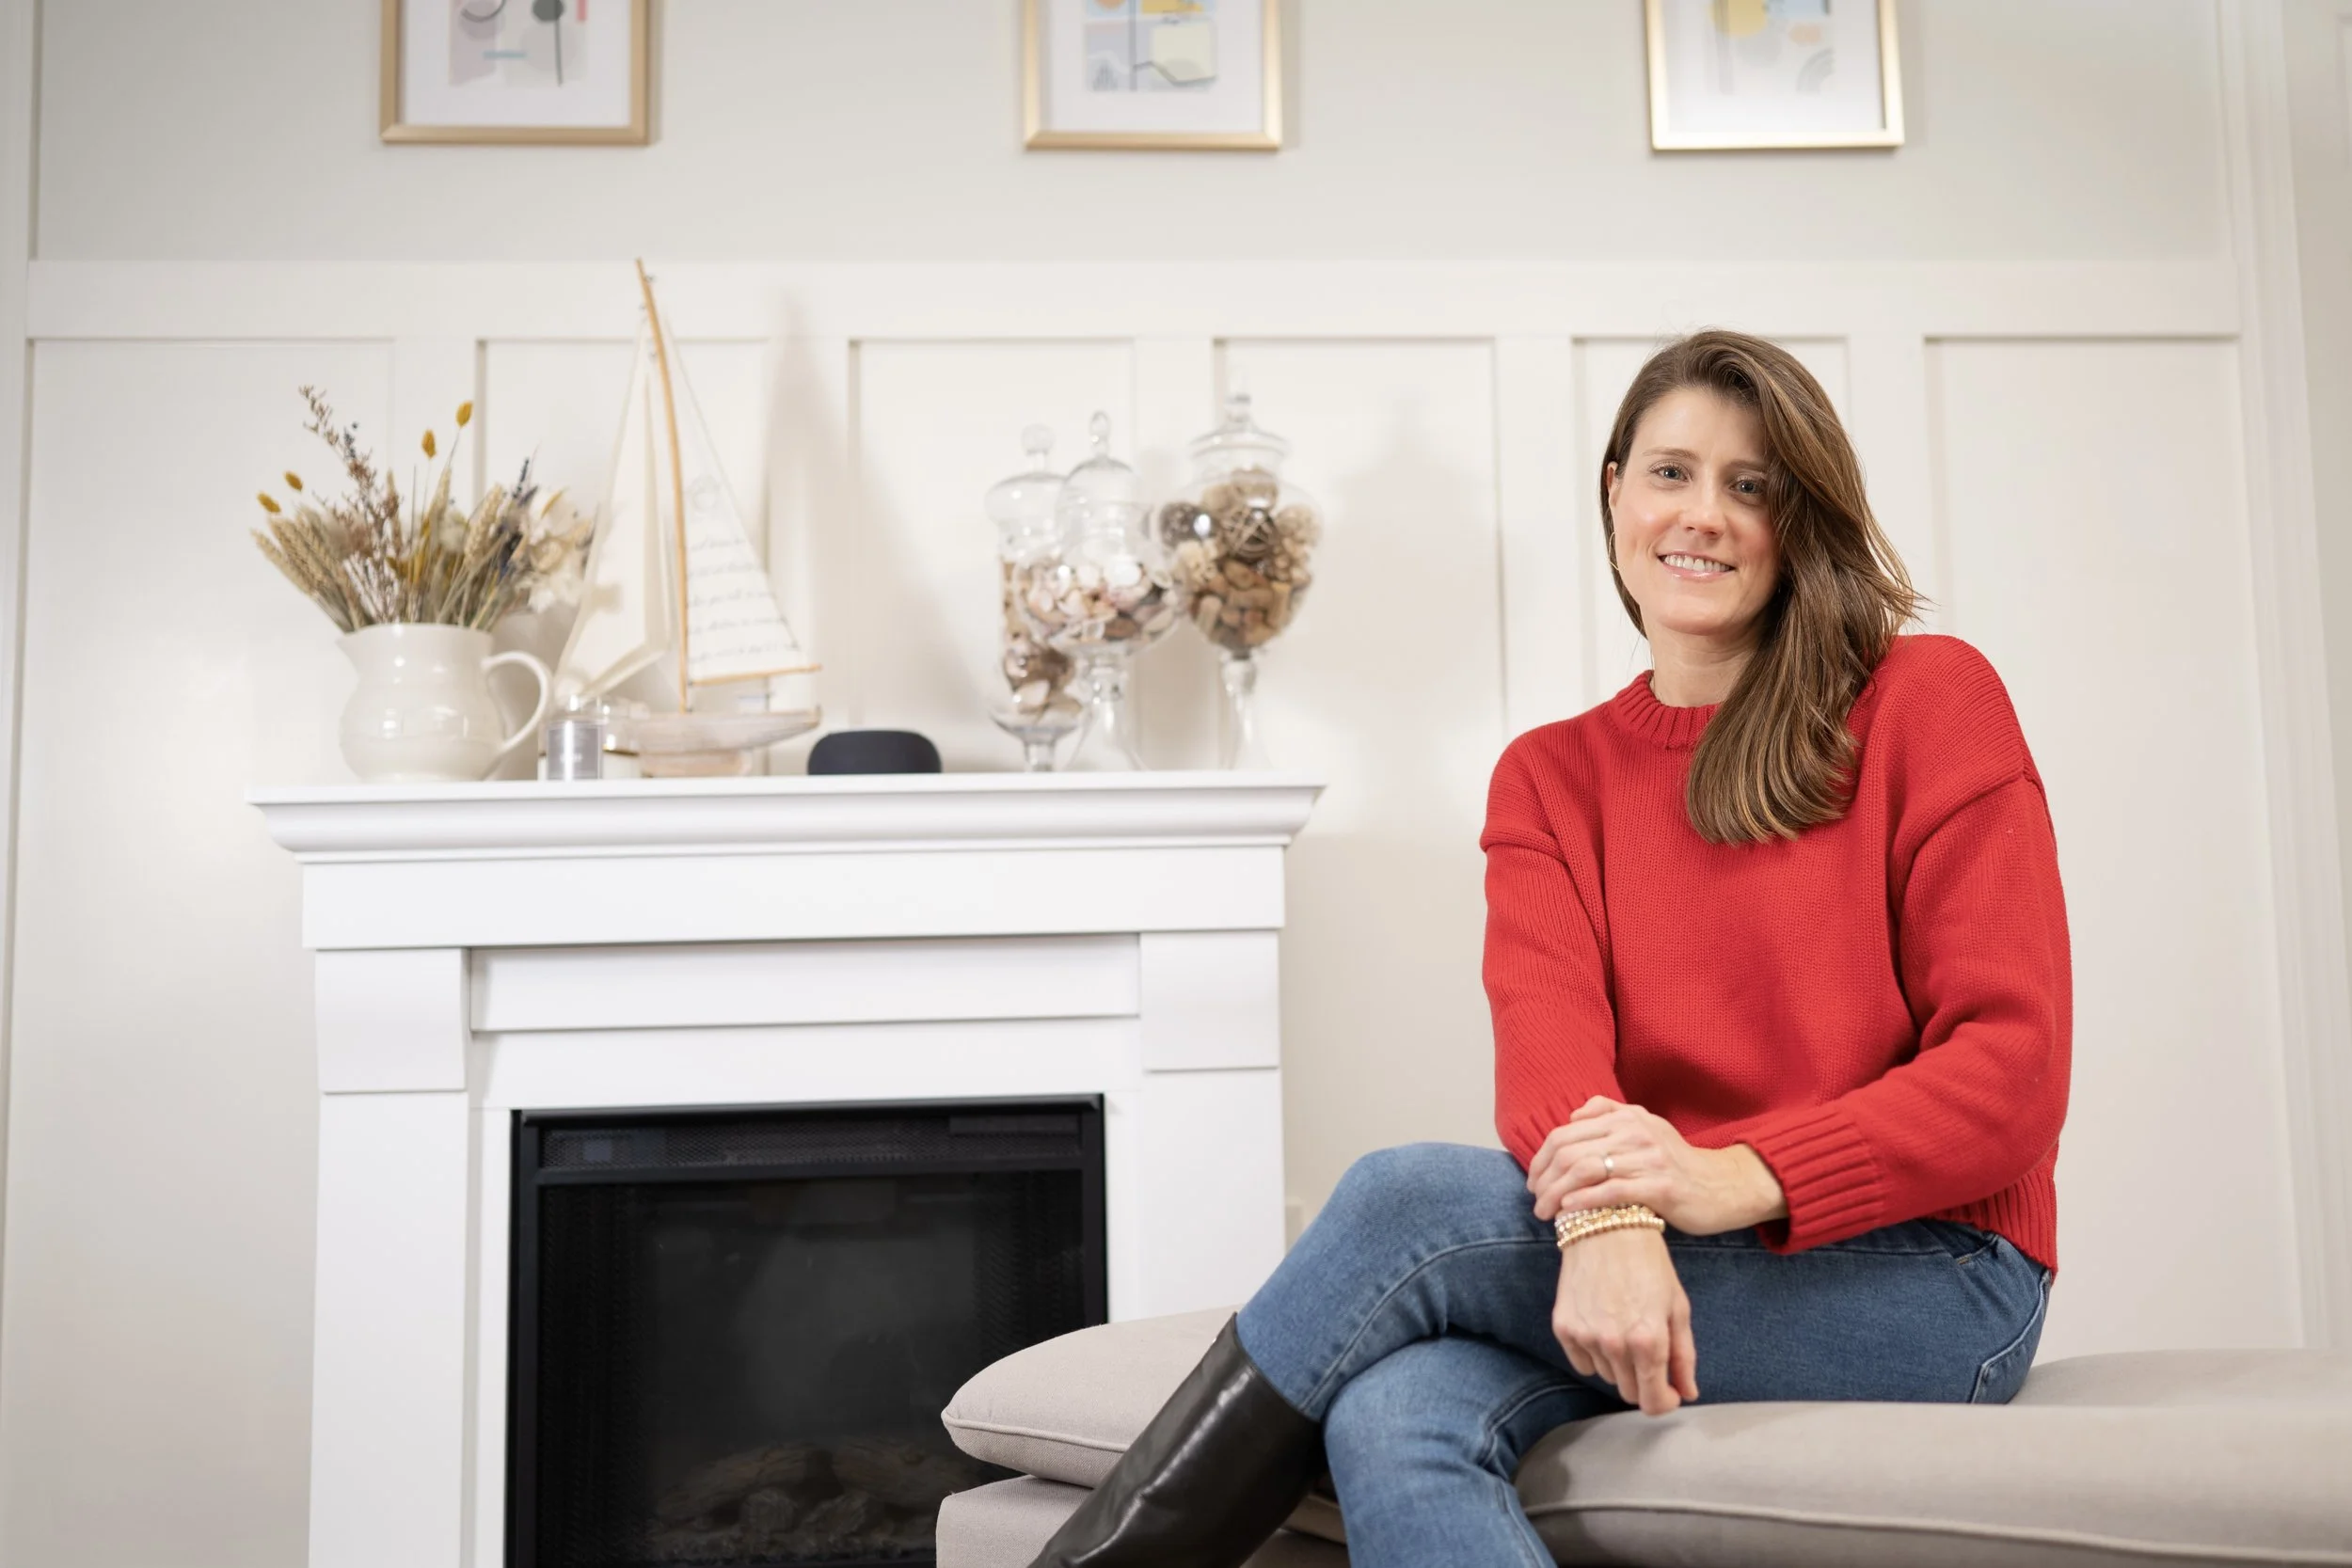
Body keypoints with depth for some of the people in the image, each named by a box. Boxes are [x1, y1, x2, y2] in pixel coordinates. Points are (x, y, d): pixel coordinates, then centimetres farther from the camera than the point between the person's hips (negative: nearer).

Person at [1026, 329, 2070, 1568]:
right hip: (1640, 1271, 3)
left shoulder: (1929, 702, 0)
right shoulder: (1548, 778, 11)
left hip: (1933, 1278, -3)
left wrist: (1738, 1178, -22)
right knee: (1392, 1420, -33)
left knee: (1406, 1196, -26)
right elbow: (1544, 1036, -7)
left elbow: (2013, 1066, -6)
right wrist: (1605, 1213, -30)